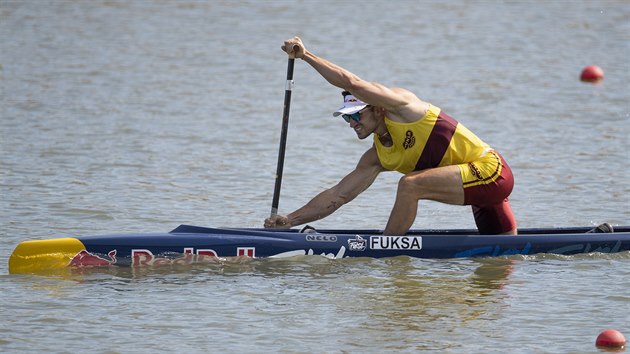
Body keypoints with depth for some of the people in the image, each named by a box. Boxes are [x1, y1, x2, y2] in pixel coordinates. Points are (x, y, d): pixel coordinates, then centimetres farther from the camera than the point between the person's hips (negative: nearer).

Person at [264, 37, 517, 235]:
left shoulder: (400, 105, -10)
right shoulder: (377, 157, 11)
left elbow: (352, 83, -22)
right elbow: (337, 195, 12)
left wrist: (306, 55, -19)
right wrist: (290, 220, 5)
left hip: (490, 169, -10)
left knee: (410, 184, -24)